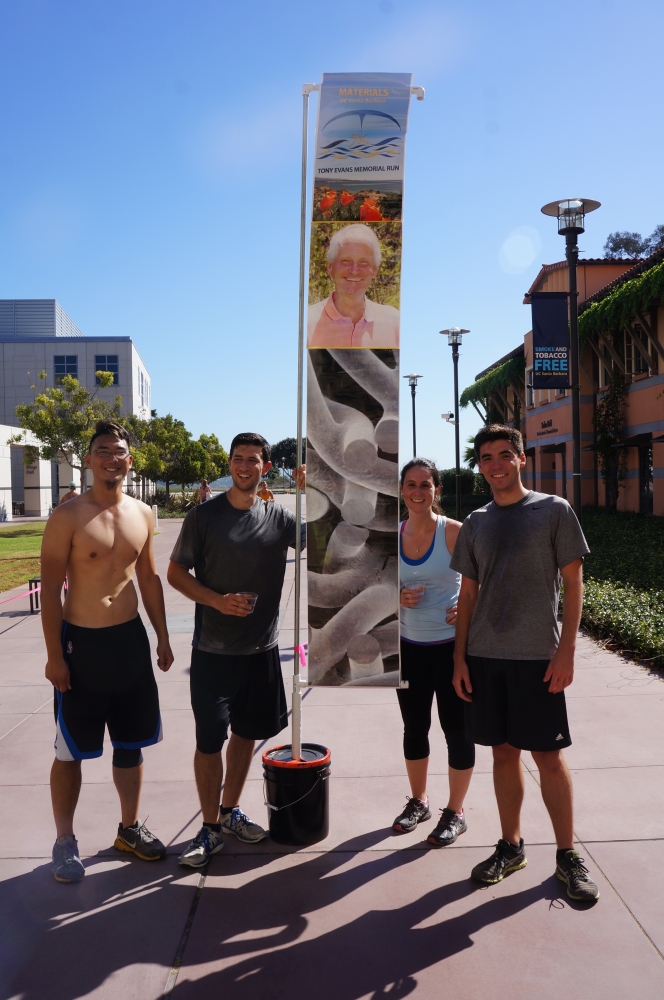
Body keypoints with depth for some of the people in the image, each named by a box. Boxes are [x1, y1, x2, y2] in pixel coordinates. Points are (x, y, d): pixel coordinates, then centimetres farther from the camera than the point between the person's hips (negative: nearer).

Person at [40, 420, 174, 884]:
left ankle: (130, 828, 34)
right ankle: (65, 841, 27)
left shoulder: (143, 514, 4)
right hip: (82, 643, -5)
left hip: (131, 640, 5)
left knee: (131, 744, 16)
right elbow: (51, 589, -11)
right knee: (72, 751, 8)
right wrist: (55, 655, -13)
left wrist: (163, 637, 11)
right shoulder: (68, 517, -11)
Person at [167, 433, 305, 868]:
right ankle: (210, 827, 19)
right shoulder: (205, 515, -5)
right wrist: (217, 600, -17)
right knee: (210, 740, 1)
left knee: (247, 732, 16)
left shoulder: (279, 517, 1)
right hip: (213, 649, -3)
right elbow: (176, 572, -3)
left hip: (262, 648, 3)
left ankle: (231, 810, 35)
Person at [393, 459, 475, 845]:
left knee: (456, 728, 8)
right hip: (409, 647, 4)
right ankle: (419, 801, 37)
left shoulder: (455, 532, -11)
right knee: (414, 728, 17)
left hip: (452, 646, -4)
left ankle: (455, 813, 26)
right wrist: (396, 598, -9)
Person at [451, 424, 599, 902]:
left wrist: (566, 651, -10)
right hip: (484, 657, 4)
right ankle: (511, 847, 26)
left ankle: (568, 854, 21)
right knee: (504, 753, 12)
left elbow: (573, 584, -3)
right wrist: (460, 656, 6)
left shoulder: (554, 511, -2)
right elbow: (469, 593, 11)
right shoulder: (475, 523, 9)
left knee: (549, 755, 4)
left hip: (537, 656, -3)